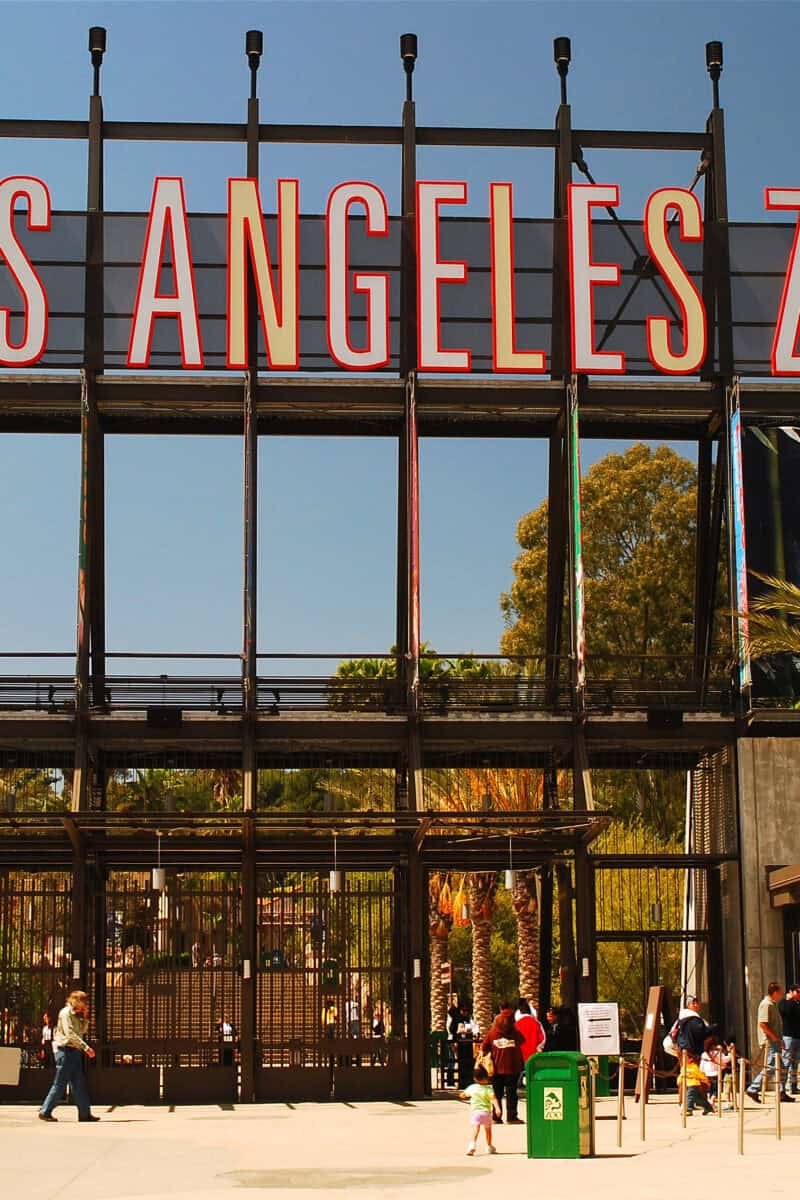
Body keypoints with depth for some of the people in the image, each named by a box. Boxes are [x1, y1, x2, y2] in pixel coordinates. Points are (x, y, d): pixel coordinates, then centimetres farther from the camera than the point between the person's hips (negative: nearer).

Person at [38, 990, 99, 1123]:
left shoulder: (76, 1015, 19)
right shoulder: (66, 1013, -10)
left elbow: (82, 1030, 18)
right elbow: (70, 1034, -19)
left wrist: (85, 1017, 6)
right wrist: (86, 1047, -23)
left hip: (74, 1052, 9)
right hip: (65, 1050, -9)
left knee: (79, 1084, 6)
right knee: (60, 1084, -7)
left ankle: (85, 1113, 7)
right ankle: (45, 1112, -1)